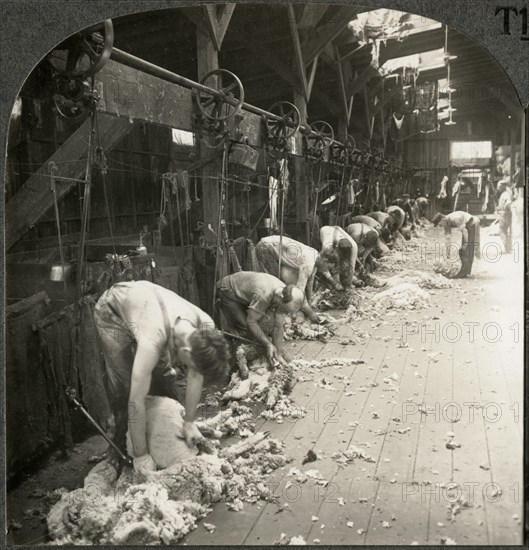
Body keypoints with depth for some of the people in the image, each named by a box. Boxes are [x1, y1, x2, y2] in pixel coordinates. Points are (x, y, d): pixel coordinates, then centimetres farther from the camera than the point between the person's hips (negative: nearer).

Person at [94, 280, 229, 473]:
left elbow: (195, 375, -11)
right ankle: (121, 444, 10)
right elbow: (136, 400, -39)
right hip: (112, 311, -5)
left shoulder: (205, 327, -28)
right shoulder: (154, 339, -46)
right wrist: (141, 456, -30)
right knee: (123, 385, -12)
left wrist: (189, 422, -7)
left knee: (164, 373, 6)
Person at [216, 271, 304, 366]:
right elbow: (251, 321, -31)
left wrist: (278, 352, -13)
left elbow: (278, 326, -13)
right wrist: (268, 344, -30)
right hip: (227, 291, -7)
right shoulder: (264, 295, -43)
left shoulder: (283, 293, -20)